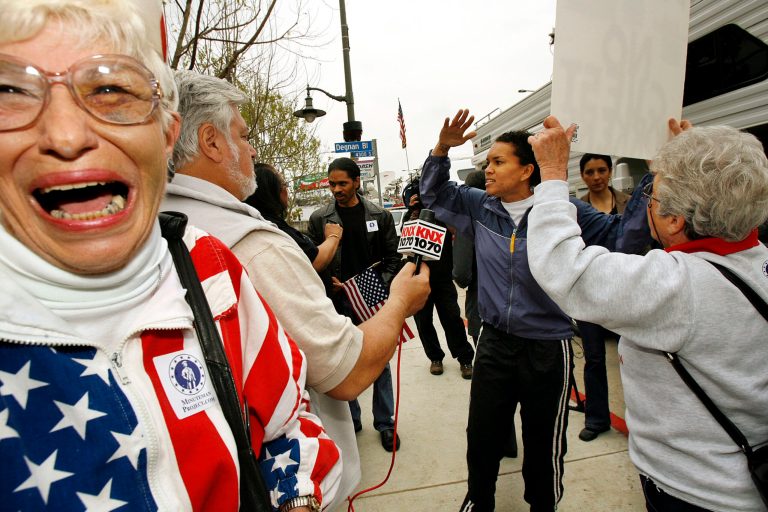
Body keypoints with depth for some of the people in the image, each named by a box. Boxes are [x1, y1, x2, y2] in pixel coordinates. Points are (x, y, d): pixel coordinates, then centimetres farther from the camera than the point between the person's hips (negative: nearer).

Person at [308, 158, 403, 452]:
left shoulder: (380, 216, 2)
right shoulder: (319, 219, 1)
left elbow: (393, 256, 3)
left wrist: (381, 285, -10)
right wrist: (331, 285, -12)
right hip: (338, 303, 0)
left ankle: (384, 423, 27)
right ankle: (351, 420, 31)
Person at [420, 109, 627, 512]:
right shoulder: (479, 207, 0)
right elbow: (434, 192, 11)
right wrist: (442, 148, -4)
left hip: (548, 347, -3)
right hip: (493, 341, 3)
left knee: (544, 443, 18)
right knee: (482, 435, 19)